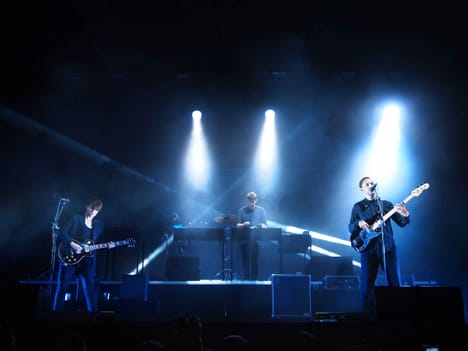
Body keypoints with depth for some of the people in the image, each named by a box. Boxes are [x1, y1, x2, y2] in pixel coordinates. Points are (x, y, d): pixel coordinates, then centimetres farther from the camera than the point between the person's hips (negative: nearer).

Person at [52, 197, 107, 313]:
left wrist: (106, 246, -1)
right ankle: (56, 310, 11)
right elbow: (62, 233, -8)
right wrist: (72, 244, -20)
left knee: (90, 288, 0)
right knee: (63, 286, 1)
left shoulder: (99, 224, 12)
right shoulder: (76, 218, -2)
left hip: (87, 259, 3)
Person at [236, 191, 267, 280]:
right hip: (245, 240, 0)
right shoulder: (242, 210, 5)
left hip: (256, 240, 0)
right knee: (246, 262, 0)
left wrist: (258, 227, -18)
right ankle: (246, 280, 7)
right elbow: (237, 225, 4)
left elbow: (264, 225, 4)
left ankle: (254, 280, 7)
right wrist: (243, 225, -17)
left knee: (255, 262, -1)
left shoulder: (261, 210, 6)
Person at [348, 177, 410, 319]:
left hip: (388, 247, 1)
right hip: (369, 248, -1)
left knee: (395, 282, 0)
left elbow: (401, 223, 7)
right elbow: (350, 228, 7)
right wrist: (359, 223, -14)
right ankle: (368, 315, 9)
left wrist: (405, 215, -15)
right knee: (367, 284, -1)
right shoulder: (358, 206, 10)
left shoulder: (386, 204, 12)